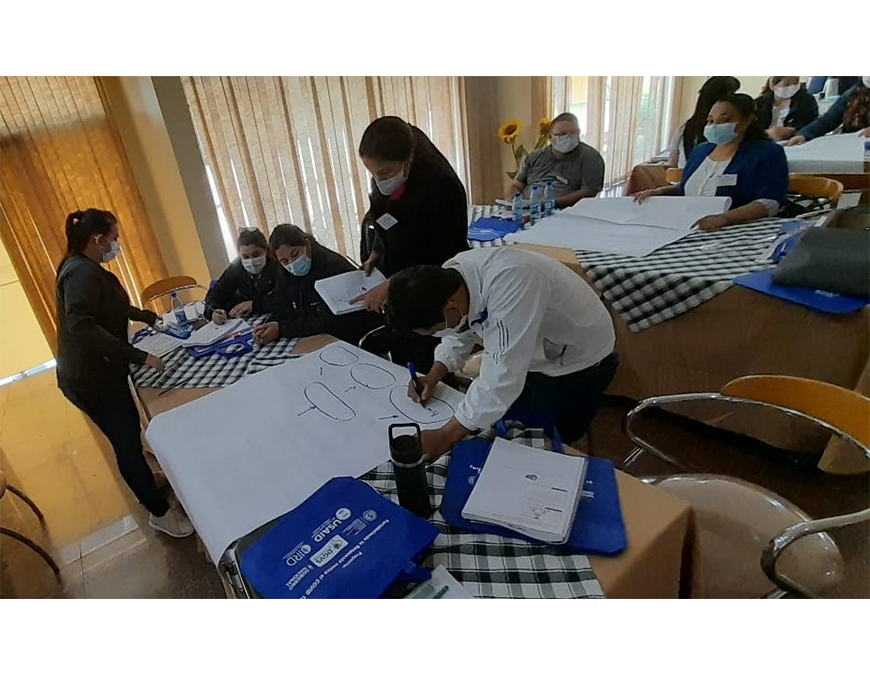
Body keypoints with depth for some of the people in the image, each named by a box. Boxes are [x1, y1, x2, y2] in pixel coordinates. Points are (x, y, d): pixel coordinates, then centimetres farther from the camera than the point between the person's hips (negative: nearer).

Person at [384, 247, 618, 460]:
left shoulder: (508, 284, -41)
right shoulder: (449, 276, -17)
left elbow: (502, 376, -40)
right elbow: (460, 333, 2)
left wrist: (445, 436, -33)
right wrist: (433, 377, -12)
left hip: (578, 359, -6)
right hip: (530, 352, 6)